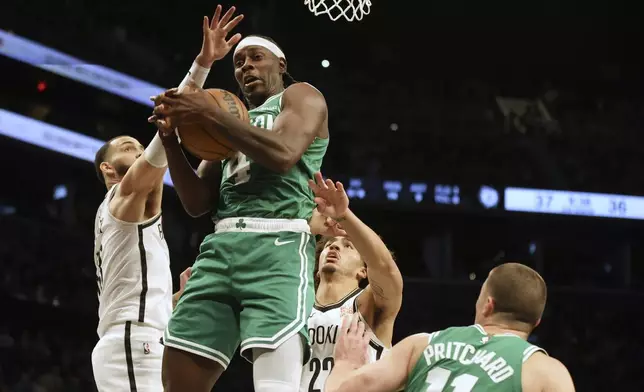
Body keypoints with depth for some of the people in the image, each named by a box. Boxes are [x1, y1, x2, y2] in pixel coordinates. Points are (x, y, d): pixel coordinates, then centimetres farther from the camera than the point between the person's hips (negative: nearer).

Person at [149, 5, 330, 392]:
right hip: (221, 247, 7)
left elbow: (282, 153, -10)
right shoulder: (230, 120, 32)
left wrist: (208, 112, -7)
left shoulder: (302, 96, 13)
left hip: (278, 244, -7)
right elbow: (197, 203, 22)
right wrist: (171, 137, 8)